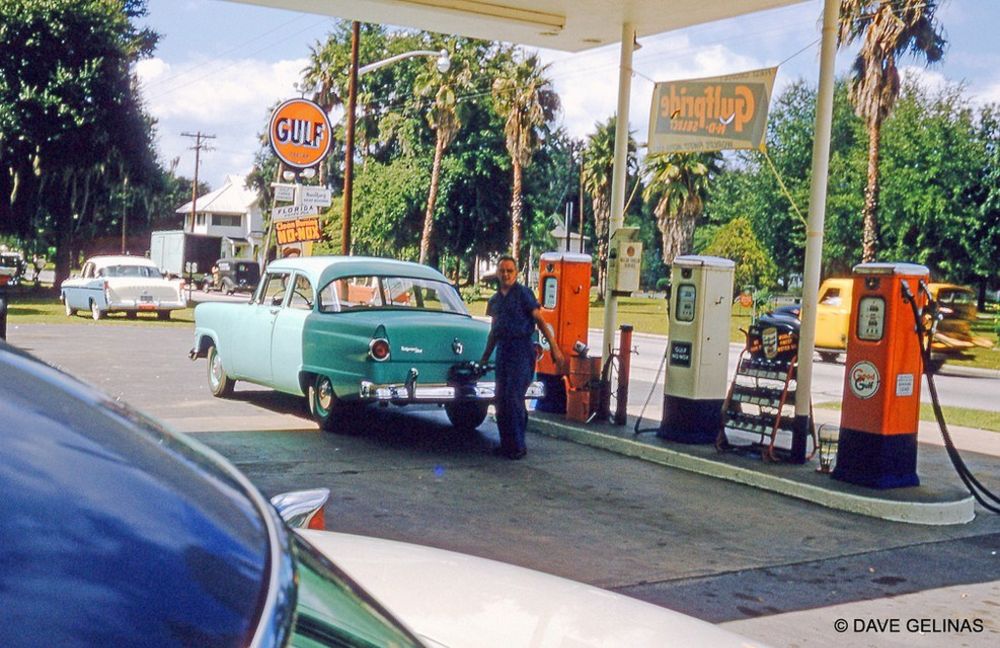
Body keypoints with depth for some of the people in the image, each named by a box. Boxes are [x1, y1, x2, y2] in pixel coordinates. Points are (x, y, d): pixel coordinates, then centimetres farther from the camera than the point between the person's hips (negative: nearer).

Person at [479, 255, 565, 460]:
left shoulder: (524, 293, -4)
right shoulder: (495, 300, 15)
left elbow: (540, 320, -8)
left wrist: (554, 348, -15)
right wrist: (484, 358, 26)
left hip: (521, 349, -7)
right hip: (502, 351, 7)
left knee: (514, 399, -10)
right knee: (501, 400, 8)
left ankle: (518, 446, -2)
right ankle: (506, 444, 18)